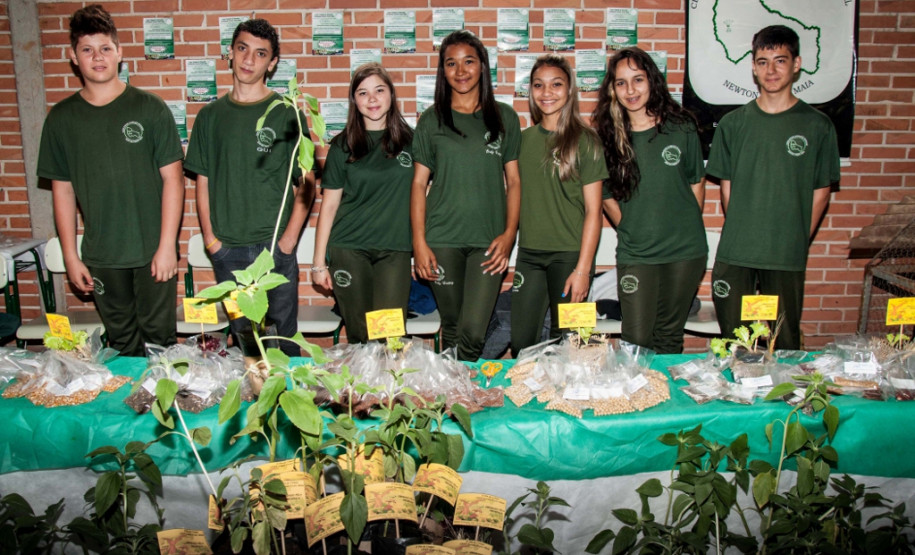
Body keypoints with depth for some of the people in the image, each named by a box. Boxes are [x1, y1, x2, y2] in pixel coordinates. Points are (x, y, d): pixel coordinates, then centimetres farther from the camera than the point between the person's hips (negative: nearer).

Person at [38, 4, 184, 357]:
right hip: (100, 257, 2)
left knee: (160, 339, 5)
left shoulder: (149, 109, -2)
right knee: (122, 343, 12)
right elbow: (62, 190, 7)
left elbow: (172, 178, -4)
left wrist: (167, 245, -10)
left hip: (153, 251, -2)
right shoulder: (62, 118, 5)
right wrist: (70, 256, 4)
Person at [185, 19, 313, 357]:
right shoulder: (211, 115, 9)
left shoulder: (286, 113, 0)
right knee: (240, 334, 12)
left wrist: (290, 237, -10)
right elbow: (203, 182, 11)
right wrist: (209, 236, 1)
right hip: (226, 249, 3)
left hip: (275, 245, -2)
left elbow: (305, 184, -1)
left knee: (283, 332, 4)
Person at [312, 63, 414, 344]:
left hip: (395, 250, 0)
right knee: (359, 336, 5)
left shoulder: (410, 141, 5)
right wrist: (319, 261, 1)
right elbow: (329, 205, 4)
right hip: (348, 251, 0)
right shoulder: (343, 145, 3)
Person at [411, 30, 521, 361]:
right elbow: (419, 183, 6)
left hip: (488, 239, 0)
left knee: (473, 331, -10)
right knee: (451, 328, 7)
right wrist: (419, 243, -3)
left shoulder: (504, 117, 9)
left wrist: (509, 234, -3)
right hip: (442, 239, 0)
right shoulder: (431, 120, 7)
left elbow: (513, 181, 9)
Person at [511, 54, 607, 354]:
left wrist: (583, 268, -13)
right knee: (520, 343, 5)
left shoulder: (584, 140, -4)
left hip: (569, 254, -4)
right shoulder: (524, 138, 10)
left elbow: (593, 210, -7)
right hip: (528, 253, 4)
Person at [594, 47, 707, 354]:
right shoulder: (609, 136, -1)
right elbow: (607, 195, 7)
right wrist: (631, 232, 2)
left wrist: (688, 232, 6)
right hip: (634, 256, 0)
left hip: (685, 253, 1)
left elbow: (696, 183, 9)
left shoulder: (681, 128, 0)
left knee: (669, 338, 12)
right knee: (636, 342, 0)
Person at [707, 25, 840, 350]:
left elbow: (820, 192, 6)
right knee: (732, 340, 8)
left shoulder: (817, 126, 2)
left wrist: (798, 241, 2)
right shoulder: (733, 124, 5)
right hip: (735, 254, 1)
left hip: (788, 257, -1)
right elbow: (726, 186, 9)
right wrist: (741, 233, 3)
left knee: (784, 343, 7)